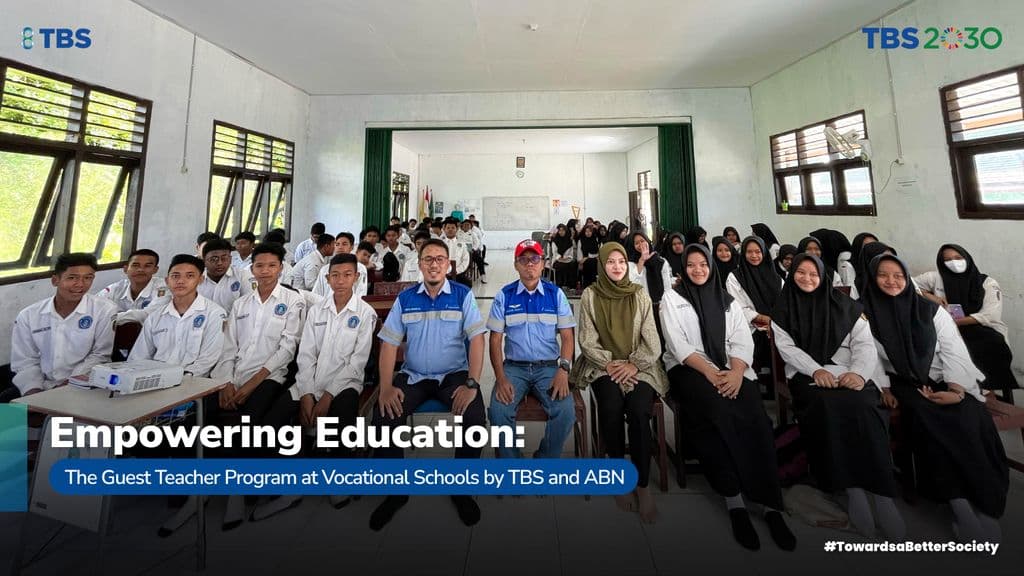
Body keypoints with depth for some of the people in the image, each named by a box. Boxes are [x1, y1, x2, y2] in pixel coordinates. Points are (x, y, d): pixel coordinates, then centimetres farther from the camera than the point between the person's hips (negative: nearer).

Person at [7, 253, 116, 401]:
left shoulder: (105, 310, -5)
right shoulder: (28, 315, 7)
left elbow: (100, 355, -5)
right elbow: (25, 361, 7)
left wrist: (70, 383, -13)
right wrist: (33, 390, -8)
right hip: (41, 387, 4)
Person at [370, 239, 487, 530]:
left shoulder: (463, 295, -1)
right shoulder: (405, 298, 6)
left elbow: (476, 340, -9)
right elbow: (389, 343, 1)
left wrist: (472, 384, -20)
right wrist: (386, 387, -12)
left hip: (454, 375, -2)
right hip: (413, 376, 2)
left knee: (475, 417, -27)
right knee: (384, 416, -22)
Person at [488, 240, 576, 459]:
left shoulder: (556, 294, 4)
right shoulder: (504, 295, 3)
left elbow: (567, 336, 3)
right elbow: (495, 339, 1)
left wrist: (563, 370, -14)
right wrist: (500, 378, -13)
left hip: (549, 367, 1)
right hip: (514, 367, 0)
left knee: (566, 411, -23)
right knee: (499, 411, -25)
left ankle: (545, 461, 4)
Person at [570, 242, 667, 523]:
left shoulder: (640, 293, 5)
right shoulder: (590, 295, 2)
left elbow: (651, 341, 1)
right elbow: (587, 341, -2)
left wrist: (633, 364, -12)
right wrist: (609, 364, -14)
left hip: (639, 366, 1)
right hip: (603, 365, 0)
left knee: (639, 411, -26)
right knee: (611, 408, -28)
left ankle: (642, 484, -7)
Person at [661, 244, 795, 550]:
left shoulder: (728, 301, 16)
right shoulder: (671, 298, 6)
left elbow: (743, 342, 5)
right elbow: (678, 345, -6)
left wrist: (736, 372, -16)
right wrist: (710, 372, -19)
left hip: (731, 370, 3)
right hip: (688, 369, -3)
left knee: (754, 415, -25)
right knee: (719, 410, -32)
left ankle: (770, 504, -18)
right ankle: (734, 500, -22)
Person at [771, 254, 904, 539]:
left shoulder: (843, 305, 15)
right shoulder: (783, 310, 12)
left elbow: (864, 344, 5)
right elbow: (787, 347, 2)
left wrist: (860, 372, -15)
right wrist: (816, 370, -15)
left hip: (849, 374, 2)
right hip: (806, 374, -1)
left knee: (864, 408, -30)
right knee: (829, 407, -32)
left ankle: (882, 494, -24)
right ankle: (852, 489, -25)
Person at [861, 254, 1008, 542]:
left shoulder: (931, 309, 1)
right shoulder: (865, 313, -4)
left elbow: (954, 351, -3)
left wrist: (956, 390, -15)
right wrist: (883, 388, -11)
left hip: (947, 383, 2)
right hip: (906, 385, -2)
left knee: (971, 421, -25)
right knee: (927, 420, -28)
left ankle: (984, 501, -11)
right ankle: (960, 505, -19)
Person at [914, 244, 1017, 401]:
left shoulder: (988, 283, 4)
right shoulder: (936, 277, 6)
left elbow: (991, 316, -6)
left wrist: (954, 321, -18)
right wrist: (929, 296, -7)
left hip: (985, 332, 0)